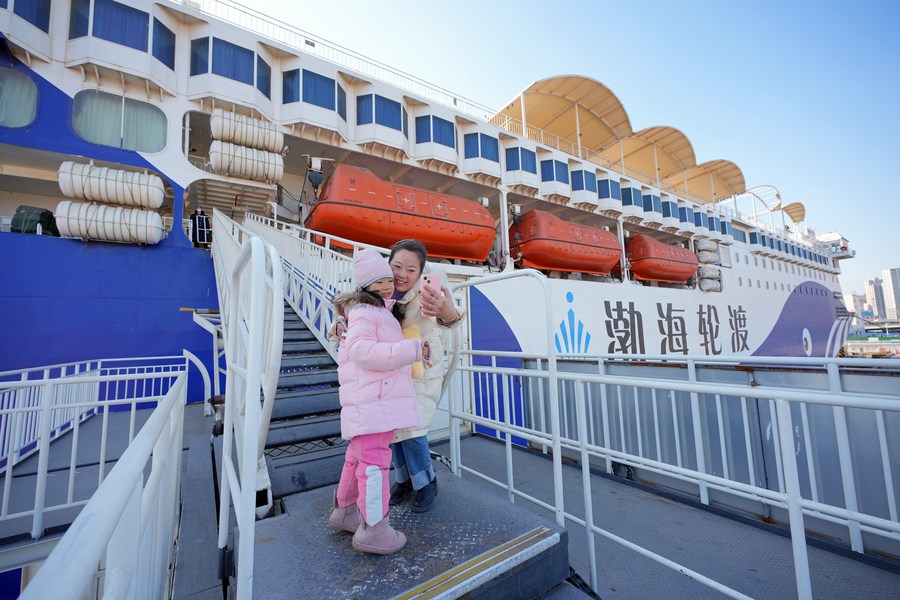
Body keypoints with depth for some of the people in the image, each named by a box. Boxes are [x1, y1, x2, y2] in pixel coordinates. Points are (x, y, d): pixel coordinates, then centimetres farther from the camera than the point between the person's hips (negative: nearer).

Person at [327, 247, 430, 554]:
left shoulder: (379, 310, 22)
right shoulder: (364, 312, -11)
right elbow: (362, 350, -26)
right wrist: (411, 349, -30)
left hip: (378, 399, 11)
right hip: (371, 401, -11)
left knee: (358, 457, 20)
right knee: (375, 459, -5)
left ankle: (345, 510, 35)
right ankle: (373, 529, 5)